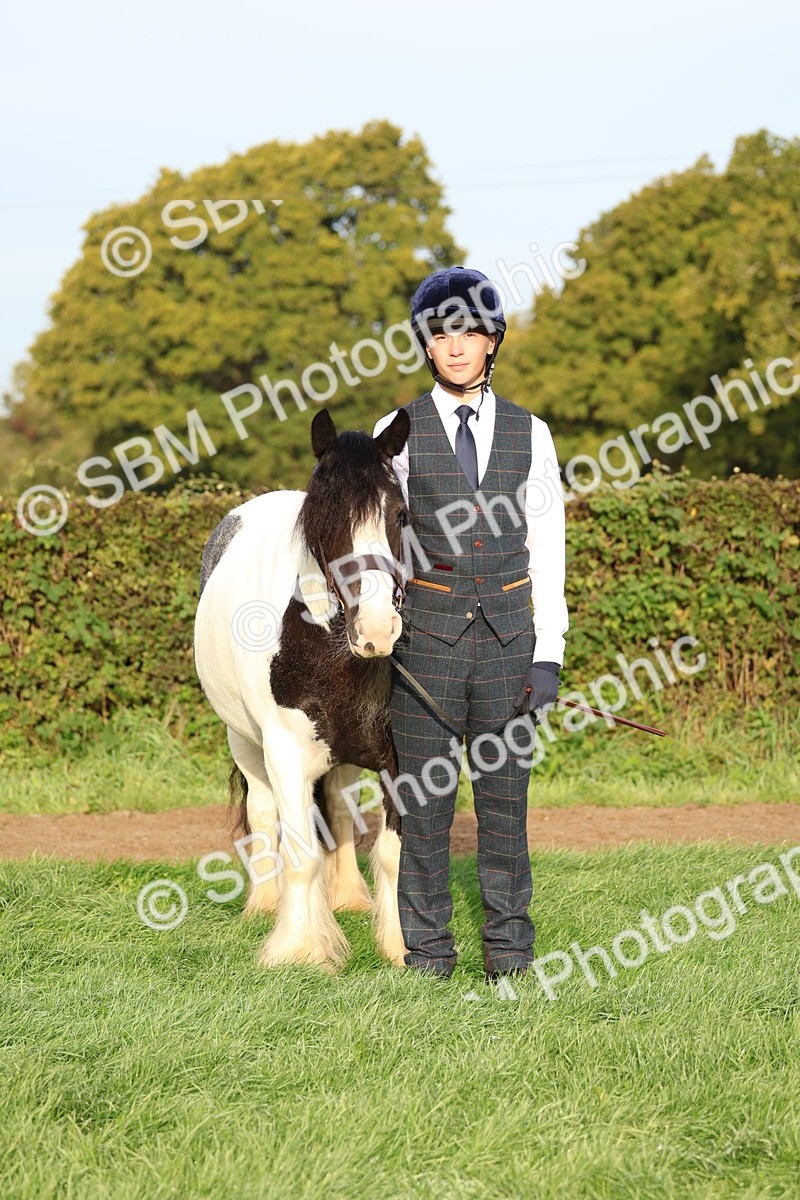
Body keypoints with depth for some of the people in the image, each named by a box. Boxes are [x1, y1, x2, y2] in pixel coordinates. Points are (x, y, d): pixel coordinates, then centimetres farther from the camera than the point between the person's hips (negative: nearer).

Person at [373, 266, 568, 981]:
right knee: (426, 797, 1)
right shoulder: (397, 435, 1)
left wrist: (549, 654, -2)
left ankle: (509, 952, 12)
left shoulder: (529, 434, 5)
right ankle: (428, 952, 8)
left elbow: (547, 552, 5)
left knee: (505, 794, 5)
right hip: (426, 633, -1)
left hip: (507, 632, 1)